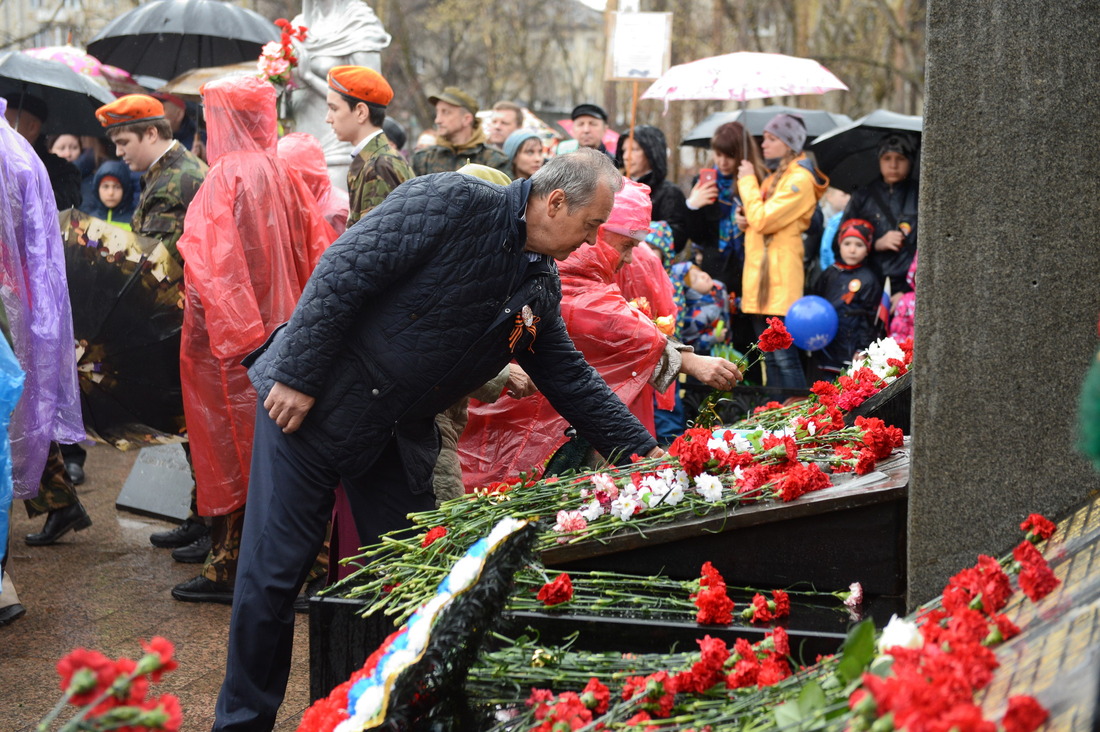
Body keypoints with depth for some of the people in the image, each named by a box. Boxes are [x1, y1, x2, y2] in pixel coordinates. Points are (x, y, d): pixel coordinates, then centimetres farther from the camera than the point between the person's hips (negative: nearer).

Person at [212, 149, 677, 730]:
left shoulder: (540, 287, 7)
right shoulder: (452, 202, -17)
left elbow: (571, 379, 14)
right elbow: (343, 272, -21)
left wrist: (643, 452, 10)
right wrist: (297, 377, -21)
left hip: (400, 437, 7)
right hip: (309, 401, -7)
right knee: (274, 570, -2)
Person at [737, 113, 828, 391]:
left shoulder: (799, 179, -10)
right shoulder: (775, 177, 20)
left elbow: (763, 220, -18)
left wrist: (747, 181, -6)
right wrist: (745, 221, 7)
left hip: (781, 280, -10)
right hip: (760, 275, 10)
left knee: (784, 356, -11)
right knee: (769, 357, 10)